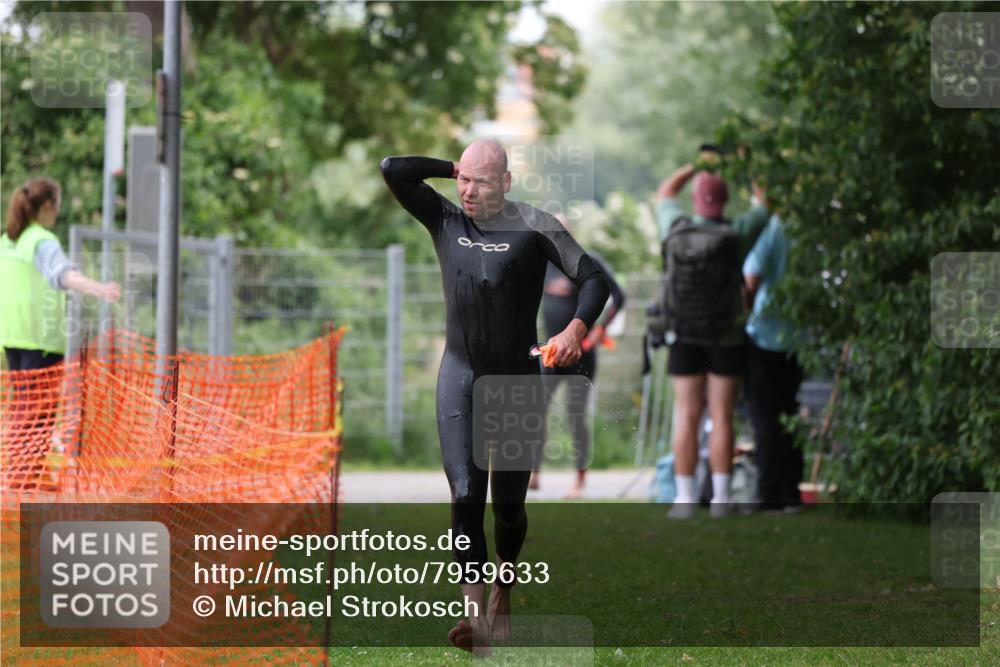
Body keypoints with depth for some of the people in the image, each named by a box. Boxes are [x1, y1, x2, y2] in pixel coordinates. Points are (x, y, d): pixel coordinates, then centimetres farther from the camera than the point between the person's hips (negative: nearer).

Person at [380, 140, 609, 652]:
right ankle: (476, 615, -22)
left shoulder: (534, 227, -7)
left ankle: (504, 588, 35)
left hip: (518, 379, -1)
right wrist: (454, 167, 1)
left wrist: (576, 329, -28)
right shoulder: (445, 221, 4)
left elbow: (593, 278, -11)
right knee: (465, 499, -15)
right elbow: (393, 170, -2)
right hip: (461, 374, 1)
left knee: (508, 503, 6)